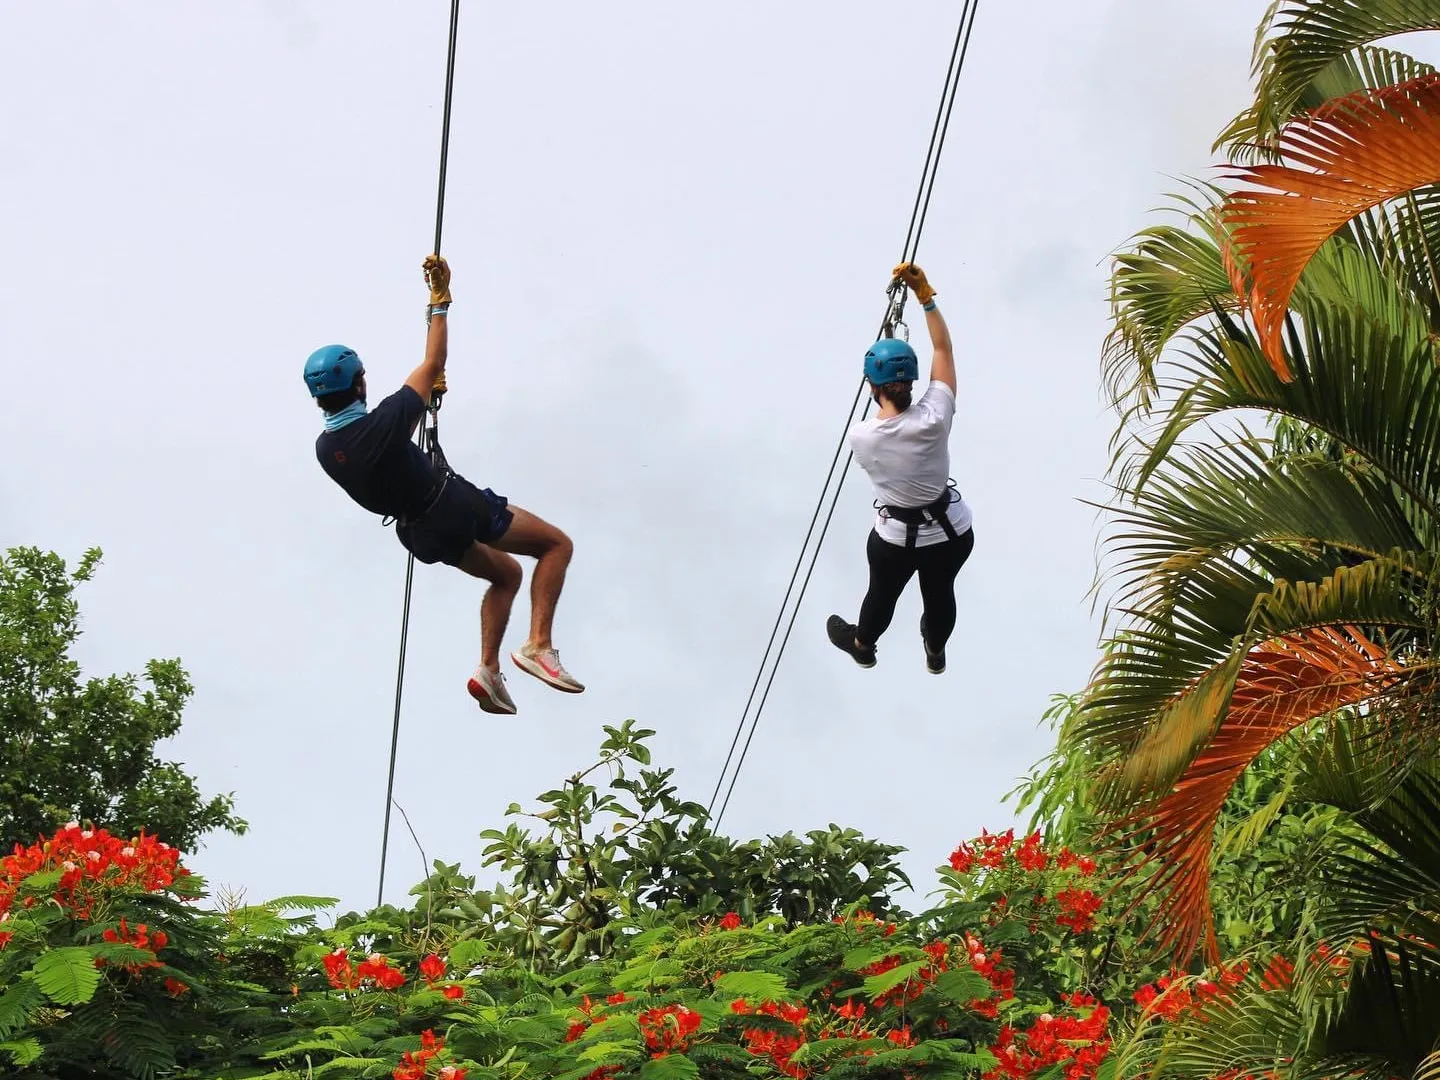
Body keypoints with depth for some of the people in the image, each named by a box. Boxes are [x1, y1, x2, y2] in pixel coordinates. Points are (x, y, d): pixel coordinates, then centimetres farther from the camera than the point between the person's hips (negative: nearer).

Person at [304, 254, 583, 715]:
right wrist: (440, 299, -6)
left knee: (506, 573, 28)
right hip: (460, 508, -8)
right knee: (556, 544, 8)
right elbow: (434, 361, -16)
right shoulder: (384, 423, -28)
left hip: (421, 534, 8)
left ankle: (489, 668, 13)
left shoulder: (325, 449, -7)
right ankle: (539, 645, -9)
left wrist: (426, 396, 24)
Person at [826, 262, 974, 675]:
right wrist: (925, 294, -16)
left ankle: (861, 644, 62)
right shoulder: (933, 420, -27)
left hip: (896, 538, -1)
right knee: (940, 593, 30)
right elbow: (943, 348, -15)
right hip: (953, 532, 1)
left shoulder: (860, 437, -23)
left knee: (882, 595, 30)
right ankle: (935, 653, 61)